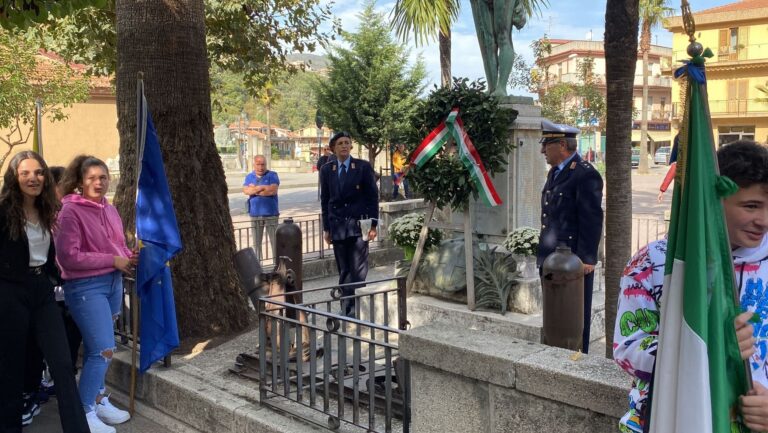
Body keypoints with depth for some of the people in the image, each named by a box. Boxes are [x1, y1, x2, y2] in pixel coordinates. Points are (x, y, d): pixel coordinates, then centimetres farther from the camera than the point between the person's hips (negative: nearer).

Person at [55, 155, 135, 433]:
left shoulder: (109, 209, 10)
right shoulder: (70, 211, -13)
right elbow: (68, 257, -19)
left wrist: (130, 257, -2)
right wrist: (113, 261, -18)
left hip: (113, 283, 7)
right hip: (85, 287, -7)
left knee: (96, 348, 16)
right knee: (104, 350, -9)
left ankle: (98, 399, 29)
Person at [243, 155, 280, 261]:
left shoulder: (272, 175, -1)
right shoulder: (249, 177, 9)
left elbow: (273, 190, -16)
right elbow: (246, 190, -8)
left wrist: (255, 190, -9)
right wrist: (263, 187, -15)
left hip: (271, 214, -3)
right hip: (255, 214, 3)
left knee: (274, 241, 0)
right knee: (256, 242, 11)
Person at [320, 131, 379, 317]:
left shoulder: (363, 167, 1)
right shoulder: (327, 170, 9)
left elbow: (373, 196, 1)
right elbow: (324, 200, 12)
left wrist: (373, 224, -4)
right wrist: (326, 227, 8)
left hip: (359, 225, -3)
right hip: (337, 226, 3)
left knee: (358, 270, -6)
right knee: (343, 271, 7)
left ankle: (356, 310, -1)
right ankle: (346, 309, 14)